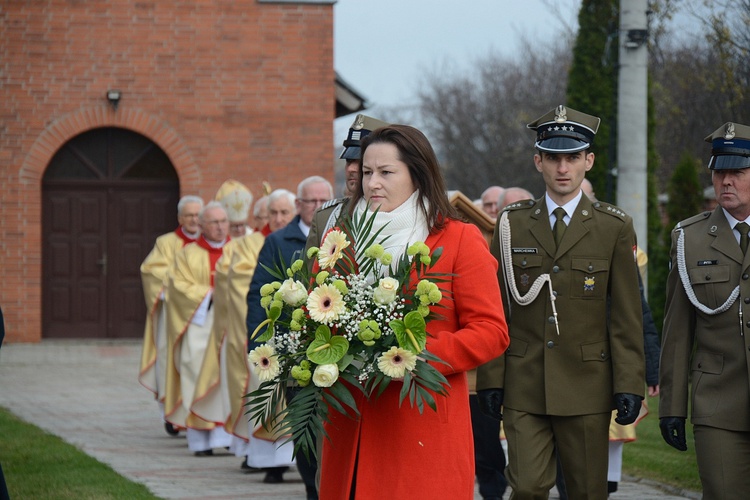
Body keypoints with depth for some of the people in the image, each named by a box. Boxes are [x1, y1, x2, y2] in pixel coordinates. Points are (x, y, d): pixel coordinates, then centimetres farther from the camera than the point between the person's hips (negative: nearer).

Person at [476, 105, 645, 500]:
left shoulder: (614, 228, 3)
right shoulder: (512, 225, 7)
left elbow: (626, 316, 2)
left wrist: (629, 386, -4)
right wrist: (490, 379, 1)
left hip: (587, 389, 0)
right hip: (524, 389, 1)